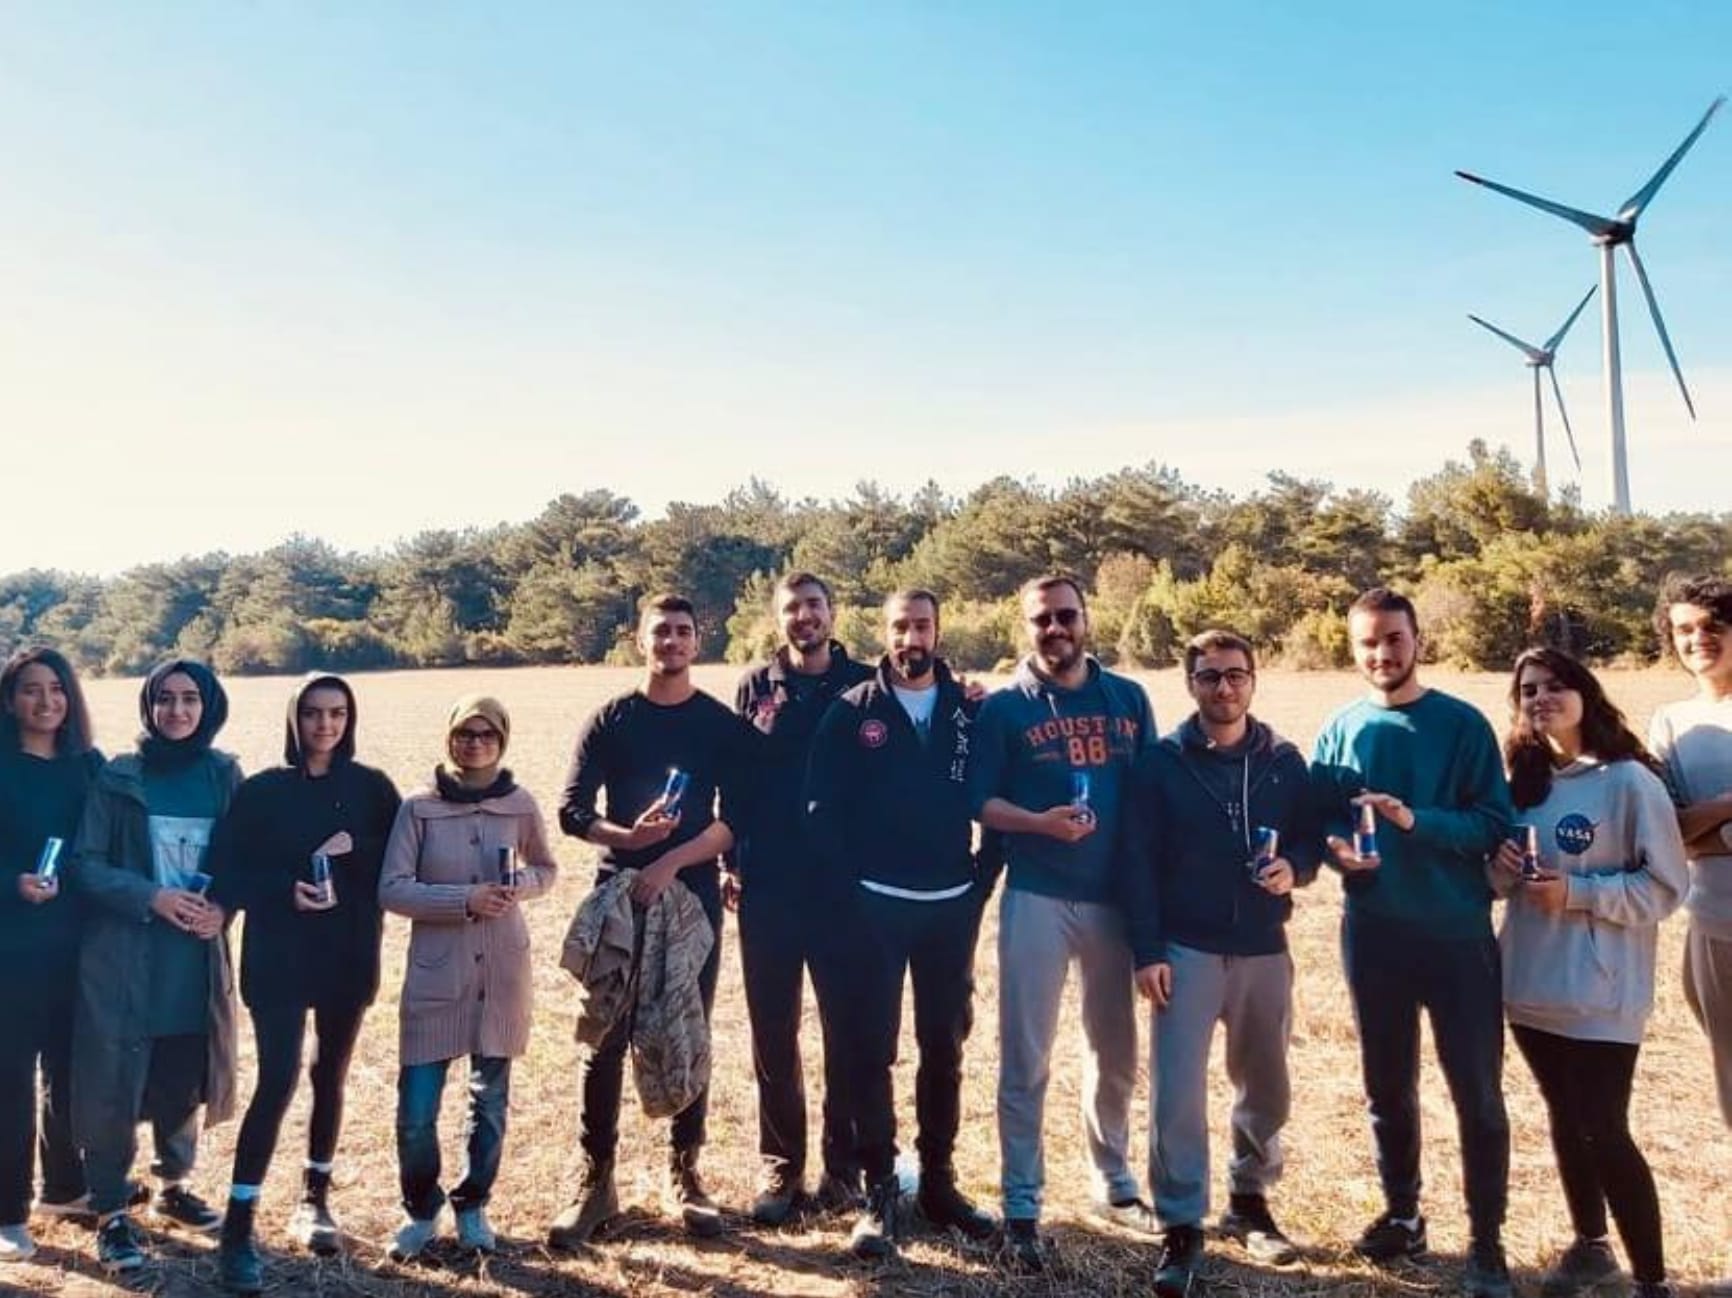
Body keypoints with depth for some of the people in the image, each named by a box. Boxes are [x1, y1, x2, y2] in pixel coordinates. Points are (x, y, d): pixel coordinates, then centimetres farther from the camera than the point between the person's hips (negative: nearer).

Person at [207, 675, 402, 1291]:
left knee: (330, 1075, 12)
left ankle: (314, 1198, 29)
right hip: (278, 957, -2)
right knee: (277, 1082, -9)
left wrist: (356, 853, -16)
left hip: (349, 956, 2)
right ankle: (238, 1226, 0)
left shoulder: (373, 788, 2)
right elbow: (226, 873, -4)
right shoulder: (261, 790, -2)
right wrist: (286, 891, -18)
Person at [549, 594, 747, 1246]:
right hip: (619, 895, 0)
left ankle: (684, 1173, 21)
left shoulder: (724, 725, 2)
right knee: (604, 1042, 1)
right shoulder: (609, 720, 3)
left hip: (694, 898, 0)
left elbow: (737, 820, -4)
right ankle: (595, 1182, 13)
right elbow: (572, 812, -1)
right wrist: (627, 836, -20)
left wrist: (670, 862, -17)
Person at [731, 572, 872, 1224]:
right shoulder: (756, 688, 6)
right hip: (768, 889, 2)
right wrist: (733, 863, 0)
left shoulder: (867, 684, 1)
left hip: (845, 887, -1)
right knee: (773, 1033, 10)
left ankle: (844, 1163, 22)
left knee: (848, 1031, 7)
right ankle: (779, 1163, 24)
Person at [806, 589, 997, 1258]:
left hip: (952, 905, 3)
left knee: (944, 1045, 12)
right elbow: (822, 806, -4)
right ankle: (880, 1191, 14)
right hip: (876, 904, -2)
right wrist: (848, 883, -9)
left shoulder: (971, 710, 3)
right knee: (872, 1048, 2)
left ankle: (938, 1180, 26)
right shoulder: (850, 712, -2)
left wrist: (983, 878, 0)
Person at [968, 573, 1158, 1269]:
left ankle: (1114, 1178, 35)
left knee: (1116, 1049, 16)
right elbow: (979, 801, -4)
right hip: (1037, 899, -3)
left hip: (1117, 896, 3)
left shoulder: (1129, 700, 7)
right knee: (1026, 1057, 1)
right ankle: (1021, 1204, 13)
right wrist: (1040, 822, -21)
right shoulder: (1003, 708, -2)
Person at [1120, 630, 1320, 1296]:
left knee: (1266, 1088, 16)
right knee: (1176, 1092, -5)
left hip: (1264, 950, 3)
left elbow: (1312, 836, 8)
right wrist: (1147, 951, -11)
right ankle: (1181, 1229, 8)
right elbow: (1138, 862, -6)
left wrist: (1296, 868, -15)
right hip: (1185, 950, -3)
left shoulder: (1284, 760, 4)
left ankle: (1249, 1201, 37)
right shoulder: (1161, 762, -4)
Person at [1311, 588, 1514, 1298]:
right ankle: (1402, 1215, 33)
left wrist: (1416, 820, -25)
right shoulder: (1341, 730, 2)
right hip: (1372, 935, 3)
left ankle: (1486, 1240, 19)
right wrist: (1336, 847, -15)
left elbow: (1495, 822, -10)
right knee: (1387, 1087, 15)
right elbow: (1315, 819, 6)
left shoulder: (1464, 725, -6)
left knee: (1478, 1093, 4)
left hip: (1459, 934, -2)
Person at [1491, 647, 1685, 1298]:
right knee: (1566, 1122, 18)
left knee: (1604, 1133, -3)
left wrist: (1577, 892, -21)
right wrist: (1501, 870, -5)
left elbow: (1666, 885, -11)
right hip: (1530, 984, 6)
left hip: (1600, 993, -6)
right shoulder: (1525, 779, 7)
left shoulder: (1629, 781, -11)